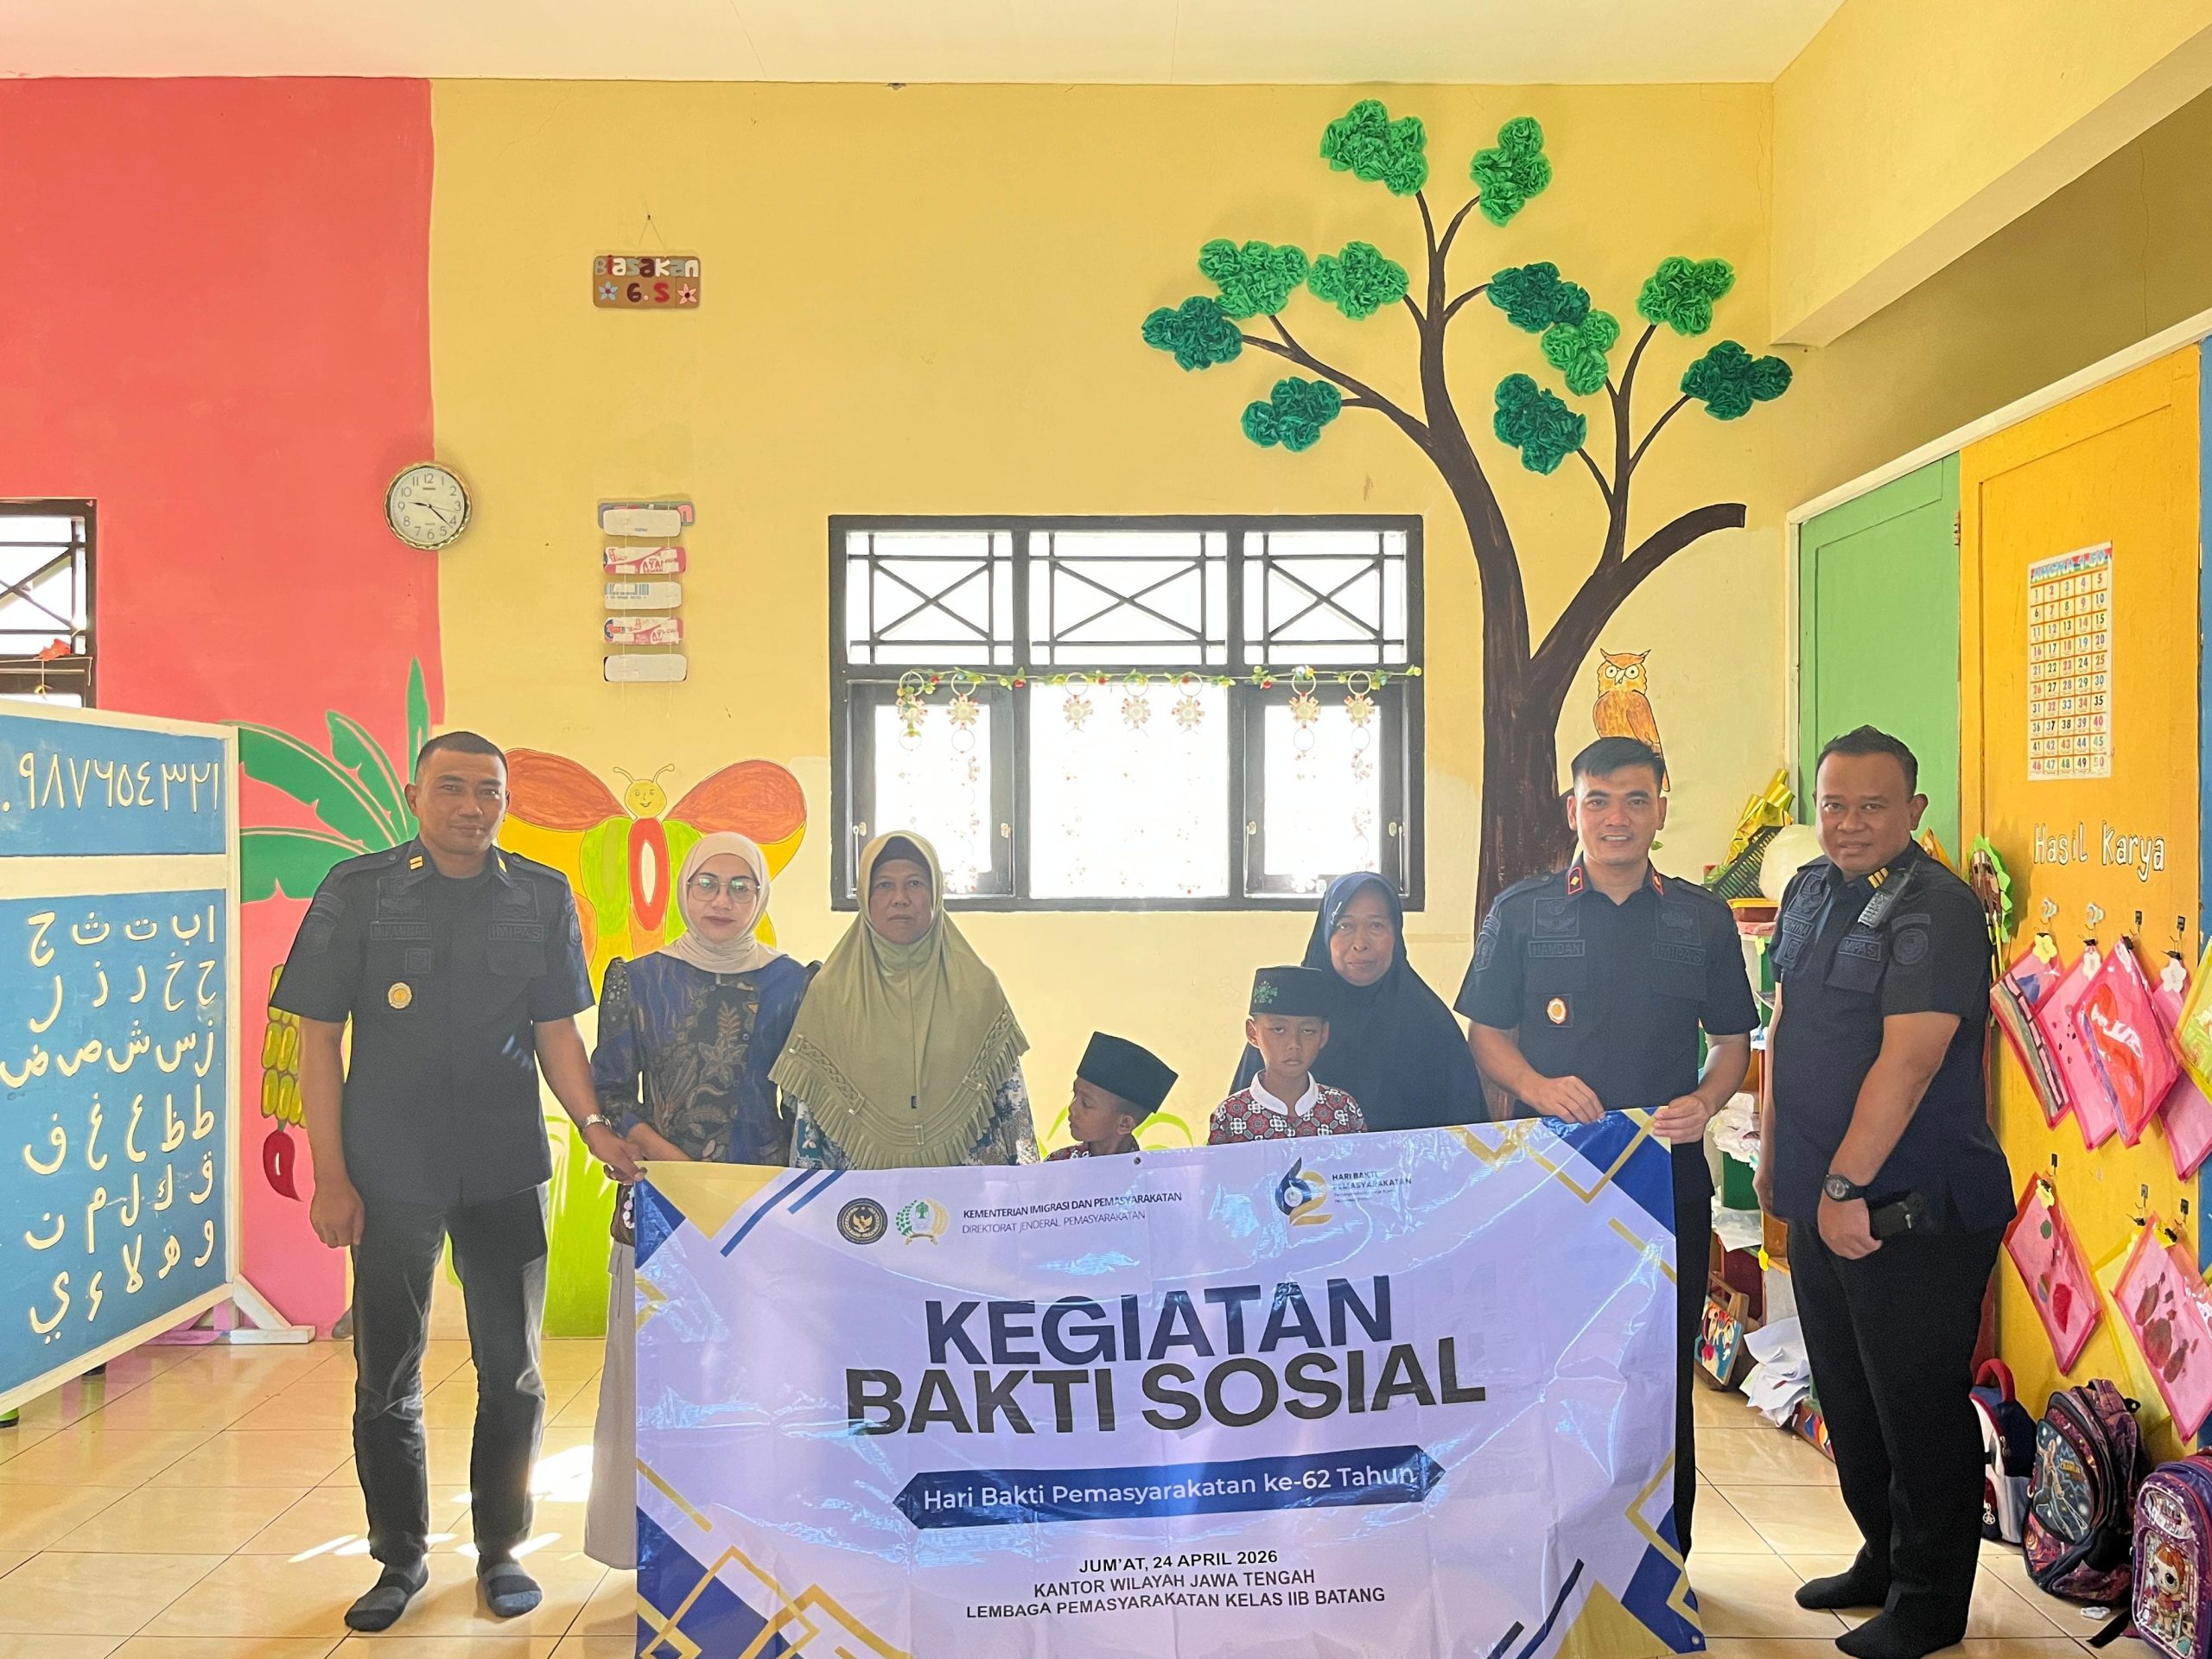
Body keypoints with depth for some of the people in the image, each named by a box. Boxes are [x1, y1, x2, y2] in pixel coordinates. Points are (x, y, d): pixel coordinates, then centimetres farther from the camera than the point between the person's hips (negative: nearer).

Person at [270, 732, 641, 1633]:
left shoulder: (543, 897, 3)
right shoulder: (357, 890, -2)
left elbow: (555, 1029, 7)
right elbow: (319, 1038, -1)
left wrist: (594, 1126, -9)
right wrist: (331, 1177, -6)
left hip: (506, 1173, 1)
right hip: (388, 1175, -1)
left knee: (512, 1373, 9)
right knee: (386, 1379, 10)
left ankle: (500, 1549, 26)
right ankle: (400, 1558, 27)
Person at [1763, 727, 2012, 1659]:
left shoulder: (1937, 910, -17)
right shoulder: (1810, 891, 9)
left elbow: (1907, 1061, -24)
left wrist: (1847, 1187, -23)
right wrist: (1773, 1155, 18)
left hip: (1913, 1208, -8)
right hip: (1820, 1201, 8)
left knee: (1919, 1409, 4)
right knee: (1847, 1400, 19)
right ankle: (1883, 1559, 36)